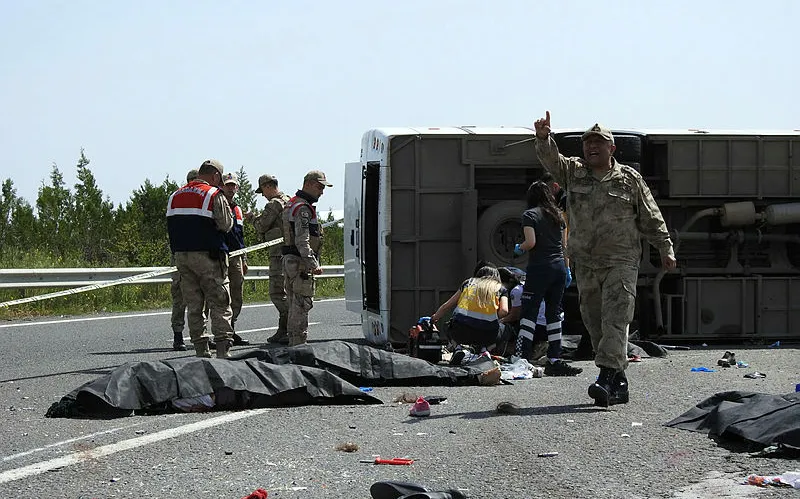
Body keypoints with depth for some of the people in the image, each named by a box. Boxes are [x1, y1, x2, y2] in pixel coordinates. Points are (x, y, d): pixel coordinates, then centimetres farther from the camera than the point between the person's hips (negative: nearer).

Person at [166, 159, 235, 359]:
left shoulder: (175, 196, 12)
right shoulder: (214, 195, -8)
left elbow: (170, 226, 12)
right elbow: (226, 225, -11)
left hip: (181, 255, 6)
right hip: (207, 256, -6)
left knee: (193, 305, 10)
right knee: (219, 304, -1)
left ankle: (201, 351, 11)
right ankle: (222, 350, -9)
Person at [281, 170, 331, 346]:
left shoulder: (292, 203, 19)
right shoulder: (303, 208, -15)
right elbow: (302, 241, -23)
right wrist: (313, 264, -27)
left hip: (289, 260, 11)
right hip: (300, 262, -11)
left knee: (295, 305, 14)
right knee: (302, 304, -9)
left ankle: (294, 343, 20)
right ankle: (299, 344, -10)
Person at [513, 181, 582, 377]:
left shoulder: (530, 215, -4)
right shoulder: (557, 214, 14)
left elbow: (531, 242, -14)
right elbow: (564, 244, 16)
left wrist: (519, 248, 6)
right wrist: (567, 268, 21)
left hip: (539, 267, -6)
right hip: (559, 266, 6)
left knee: (529, 313, -5)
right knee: (554, 313, 10)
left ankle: (522, 357, -13)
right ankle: (554, 360, 8)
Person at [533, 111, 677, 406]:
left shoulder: (630, 179, 5)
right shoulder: (572, 172, 10)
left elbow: (651, 219, 8)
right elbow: (550, 159, -8)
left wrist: (665, 249, 5)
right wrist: (543, 138, -27)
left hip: (621, 262, -3)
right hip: (585, 263, 3)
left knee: (615, 320, -15)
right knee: (595, 323, 5)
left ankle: (607, 376, -24)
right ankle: (619, 382, 12)